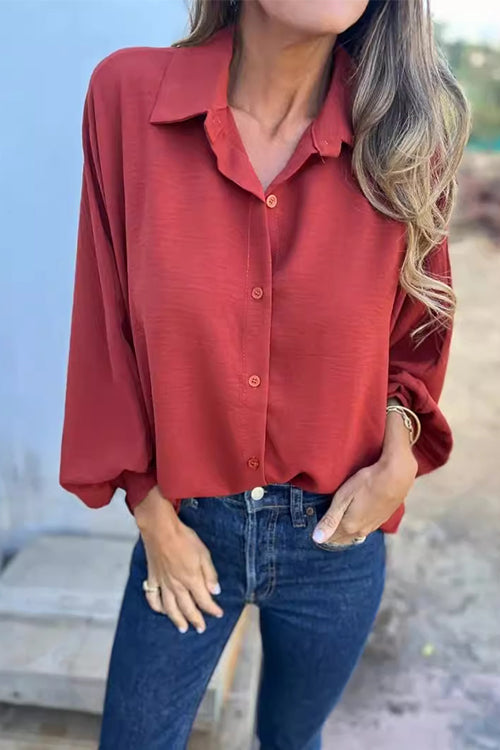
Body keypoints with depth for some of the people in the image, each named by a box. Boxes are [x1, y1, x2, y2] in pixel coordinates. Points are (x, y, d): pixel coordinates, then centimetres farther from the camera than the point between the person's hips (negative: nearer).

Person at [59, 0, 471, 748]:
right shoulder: (127, 94, -13)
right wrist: (154, 516, -6)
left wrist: (399, 456, -12)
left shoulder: (404, 132, -10)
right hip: (186, 523, 0)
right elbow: (108, 329, -8)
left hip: (335, 536, 2)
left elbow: (419, 331, 5)